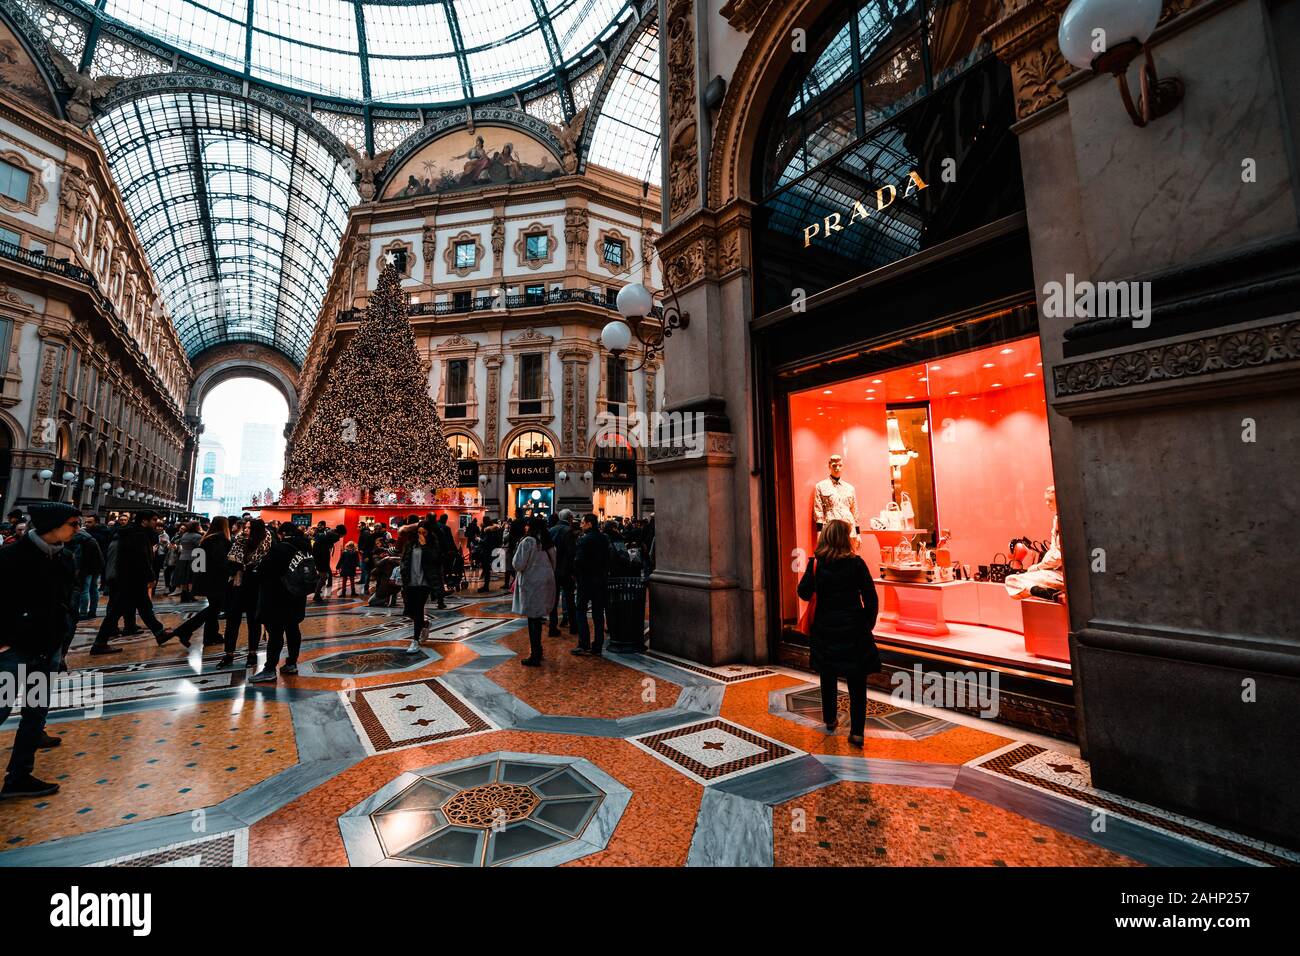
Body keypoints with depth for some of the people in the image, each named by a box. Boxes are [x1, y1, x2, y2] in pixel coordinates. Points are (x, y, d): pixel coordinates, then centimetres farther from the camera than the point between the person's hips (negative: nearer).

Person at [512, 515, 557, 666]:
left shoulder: (527, 541, -14)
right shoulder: (548, 542, 7)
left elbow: (518, 565, -13)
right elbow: (553, 563, 15)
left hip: (532, 584, -7)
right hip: (547, 582, 7)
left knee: (533, 619, -1)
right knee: (537, 618, 18)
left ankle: (535, 657, 4)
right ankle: (537, 650, 28)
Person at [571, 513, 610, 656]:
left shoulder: (583, 540, -14)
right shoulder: (604, 539, 5)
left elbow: (578, 560, -20)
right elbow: (608, 559, 8)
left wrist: (576, 575, -5)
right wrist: (604, 574, 14)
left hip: (586, 580, -6)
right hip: (600, 580, 6)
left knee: (581, 610, 7)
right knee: (598, 613, 9)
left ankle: (584, 644, 1)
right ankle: (597, 647, 13)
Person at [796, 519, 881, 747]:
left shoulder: (815, 563, -7)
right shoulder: (856, 563, -10)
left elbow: (804, 593, -4)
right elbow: (870, 598, -6)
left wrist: (811, 568, 4)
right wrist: (868, 625, 6)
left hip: (825, 628, 2)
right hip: (853, 628, -2)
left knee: (828, 677, 18)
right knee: (857, 681, 7)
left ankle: (830, 720, 33)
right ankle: (857, 732, 8)